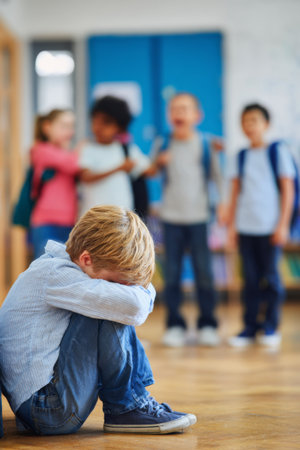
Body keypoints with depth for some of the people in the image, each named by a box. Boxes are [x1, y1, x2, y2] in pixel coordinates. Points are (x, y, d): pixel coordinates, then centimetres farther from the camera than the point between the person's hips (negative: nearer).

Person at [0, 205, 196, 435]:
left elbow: (146, 291, 19)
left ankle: (139, 396, 5)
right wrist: (140, 291, -8)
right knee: (110, 316, -22)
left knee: (113, 312, 15)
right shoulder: (54, 275, -19)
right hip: (51, 409, -11)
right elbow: (134, 307, -31)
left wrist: (134, 289, -4)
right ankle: (124, 409, -8)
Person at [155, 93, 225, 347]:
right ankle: (175, 325, 11)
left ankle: (207, 325, 11)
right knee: (172, 273, 1)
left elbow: (217, 174, 7)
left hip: (199, 216, -1)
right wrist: (159, 162, -8)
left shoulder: (206, 144, 3)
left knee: (204, 272, -1)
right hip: (171, 216, 1)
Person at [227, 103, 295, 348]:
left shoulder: (279, 152, 1)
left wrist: (283, 225, -6)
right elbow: (236, 193, 12)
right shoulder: (241, 157, 10)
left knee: (270, 276, 0)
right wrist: (232, 225, 7)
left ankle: (271, 327, 10)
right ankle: (250, 327, 10)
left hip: (270, 226, -3)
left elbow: (288, 190, -1)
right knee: (250, 278, 4)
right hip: (245, 226, 3)